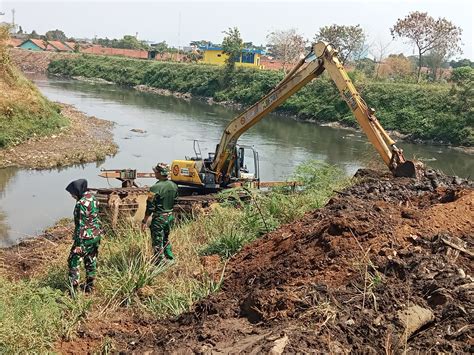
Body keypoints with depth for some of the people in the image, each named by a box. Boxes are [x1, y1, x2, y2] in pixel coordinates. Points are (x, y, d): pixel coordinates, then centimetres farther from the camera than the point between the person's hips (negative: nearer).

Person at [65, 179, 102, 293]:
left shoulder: (81, 204, -21)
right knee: (91, 261, 16)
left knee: (73, 261, 3)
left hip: (85, 237, -8)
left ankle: (73, 287, 4)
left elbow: (81, 225, -21)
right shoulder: (93, 197, 5)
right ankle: (89, 286, 25)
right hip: (96, 235, 9)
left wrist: (78, 244, -17)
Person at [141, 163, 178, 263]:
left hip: (159, 218, -7)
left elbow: (150, 207, -19)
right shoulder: (174, 186, 1)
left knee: (157, 243, 4)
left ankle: (158, 264, 10)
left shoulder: (155, 188, -21)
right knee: (166, 239, 24)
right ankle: (170, 258, 29)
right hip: (170, 217, 7)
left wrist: (144, 221, -11)